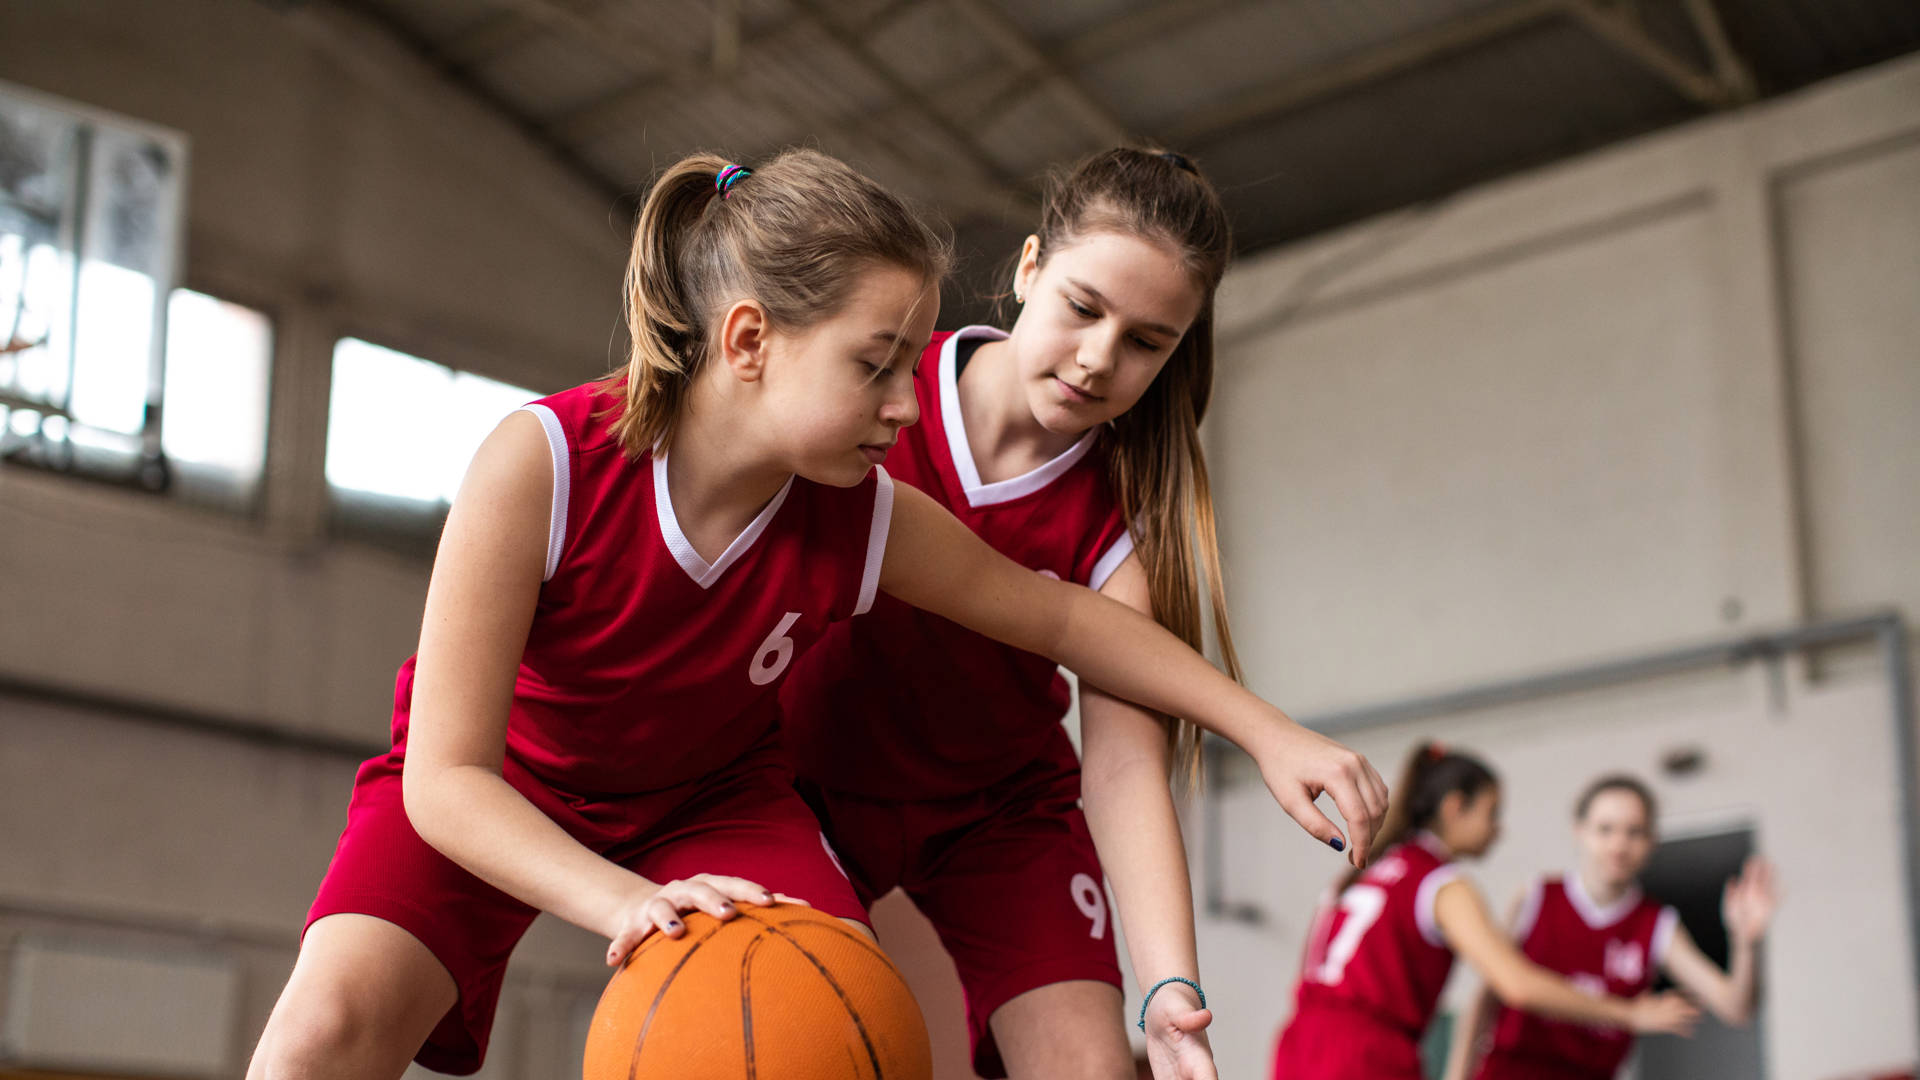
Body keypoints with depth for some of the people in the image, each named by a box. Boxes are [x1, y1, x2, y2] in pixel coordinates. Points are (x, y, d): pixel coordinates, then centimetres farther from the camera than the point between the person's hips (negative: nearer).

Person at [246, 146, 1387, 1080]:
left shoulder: (867, 522, -23)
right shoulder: (542, 464, -34)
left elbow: (1063, 616, -4)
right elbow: (446, 776, -32)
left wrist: (1272, 731, -6)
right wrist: (630, 903, -48)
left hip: (712, 797, 3)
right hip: (490, 798, -2)